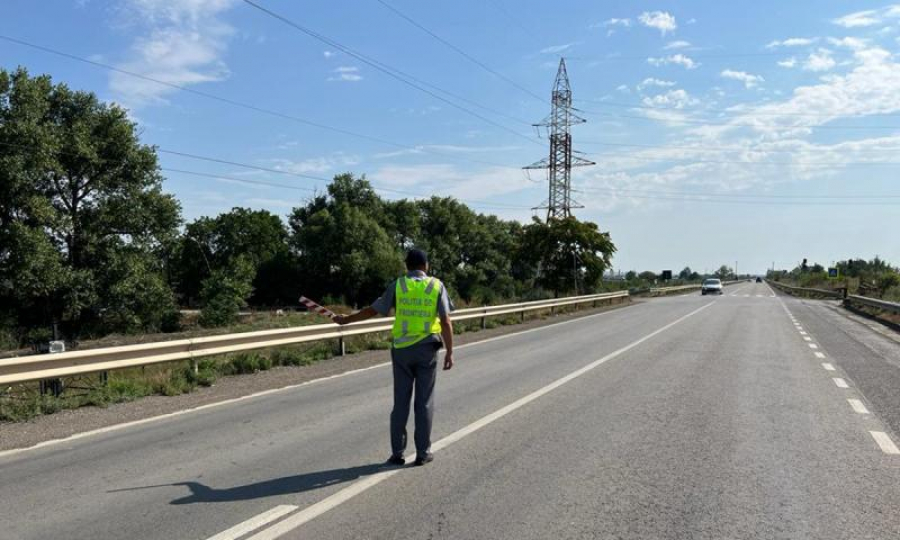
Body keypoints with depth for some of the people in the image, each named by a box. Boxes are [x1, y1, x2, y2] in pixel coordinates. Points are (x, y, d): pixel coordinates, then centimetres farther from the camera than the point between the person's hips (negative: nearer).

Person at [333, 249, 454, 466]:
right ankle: (423, 452, 11)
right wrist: (449, 352, -4)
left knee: (401, 403, 9)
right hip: (427, 350, -1)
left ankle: (397, 452, 11)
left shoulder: (397, 285, -1)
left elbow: (373, 310, 3)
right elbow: (446, 322, -8)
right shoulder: (436, 286, -2)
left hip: (402, 350, 1)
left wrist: (347, 319, 17)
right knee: (424, 403, 7)